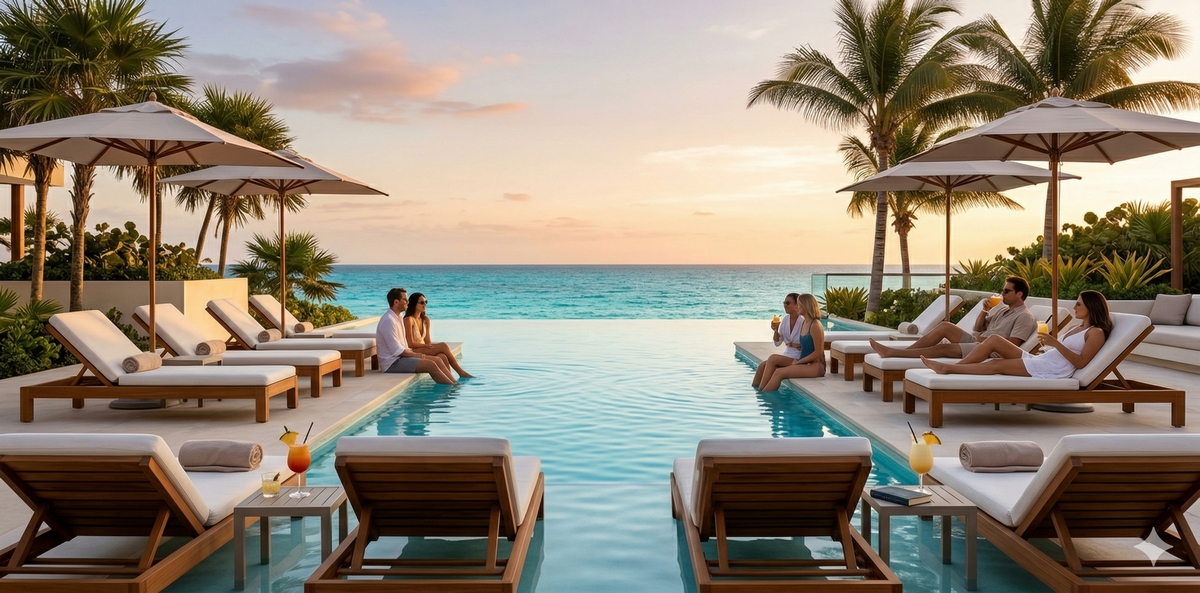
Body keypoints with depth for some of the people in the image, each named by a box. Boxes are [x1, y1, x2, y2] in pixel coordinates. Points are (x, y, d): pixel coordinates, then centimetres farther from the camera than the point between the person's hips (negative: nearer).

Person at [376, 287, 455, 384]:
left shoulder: (398, 317, 13)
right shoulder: (388, 321, -19)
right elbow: (396, 351, -21)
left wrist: (410, 351, 3)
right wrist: (417, 355, -11)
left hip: (401, 356, 10)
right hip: (392, 363, -10)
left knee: (437, 360, -1)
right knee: (430, 364, -21)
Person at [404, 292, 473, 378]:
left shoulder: (425, 320, 12)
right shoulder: (409, 320, -11)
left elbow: (428, 341, 11)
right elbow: (410, 344, -15)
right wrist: (426, 345, -17)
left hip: (424, 350, 7)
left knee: (443, 357, -27)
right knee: (442, 346, -23)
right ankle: (461, 372, -16)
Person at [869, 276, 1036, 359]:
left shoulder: (1024, 317, -6)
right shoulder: (1000, 309, 20)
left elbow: (1012, 345, -19)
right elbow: (977, 329, 22)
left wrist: (987, 340, -13)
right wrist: (985, 312, 6)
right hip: (976, 342, 9)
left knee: (943, 348, -22)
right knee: (945, 326, -11)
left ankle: (892, 353, -25)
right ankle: (899, 352, -18)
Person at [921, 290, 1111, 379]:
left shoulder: (1096, 332, -3)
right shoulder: (1077, 329, 26)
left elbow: (1081, 362, -14)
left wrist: (1055, 343, -20)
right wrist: (1049, 342, 7)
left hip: (1054, 370, -9)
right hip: (1039, 361, 9)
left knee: (996, 365, -19)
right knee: (994, 339, -6)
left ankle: (947, 368, -18)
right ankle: (952, 366, -12)